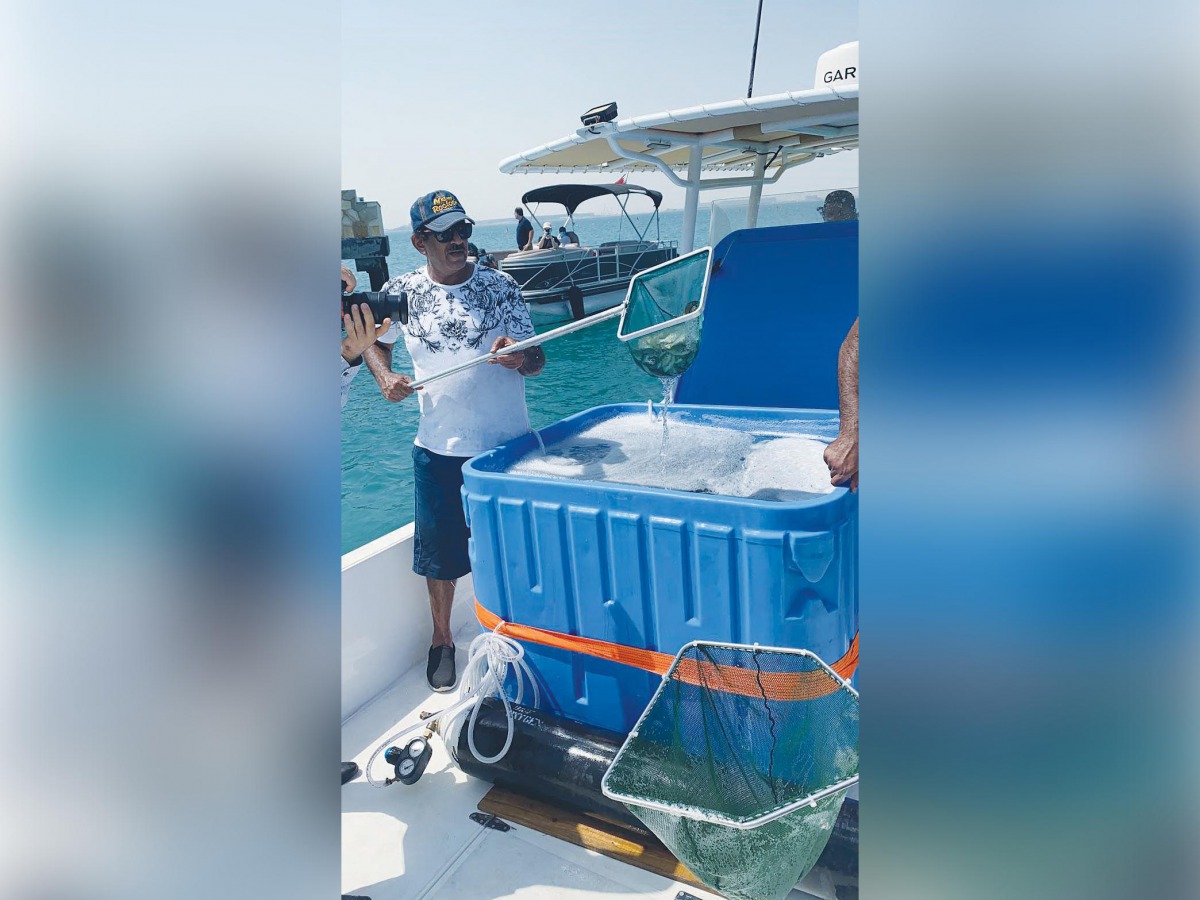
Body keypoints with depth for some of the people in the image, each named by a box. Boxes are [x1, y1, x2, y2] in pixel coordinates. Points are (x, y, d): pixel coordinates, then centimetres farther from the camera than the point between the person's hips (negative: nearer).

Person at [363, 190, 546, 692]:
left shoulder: (499, 286, -3)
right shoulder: (401, 293, 1)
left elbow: (537, 362, -5)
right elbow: (374, 342, 18)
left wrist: (519, 358, -28)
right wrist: (385, 378, -2)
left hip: (507, 443, 0)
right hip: (439, 448, 1)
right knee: (440, 551, 11)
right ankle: (442, 640, 34)